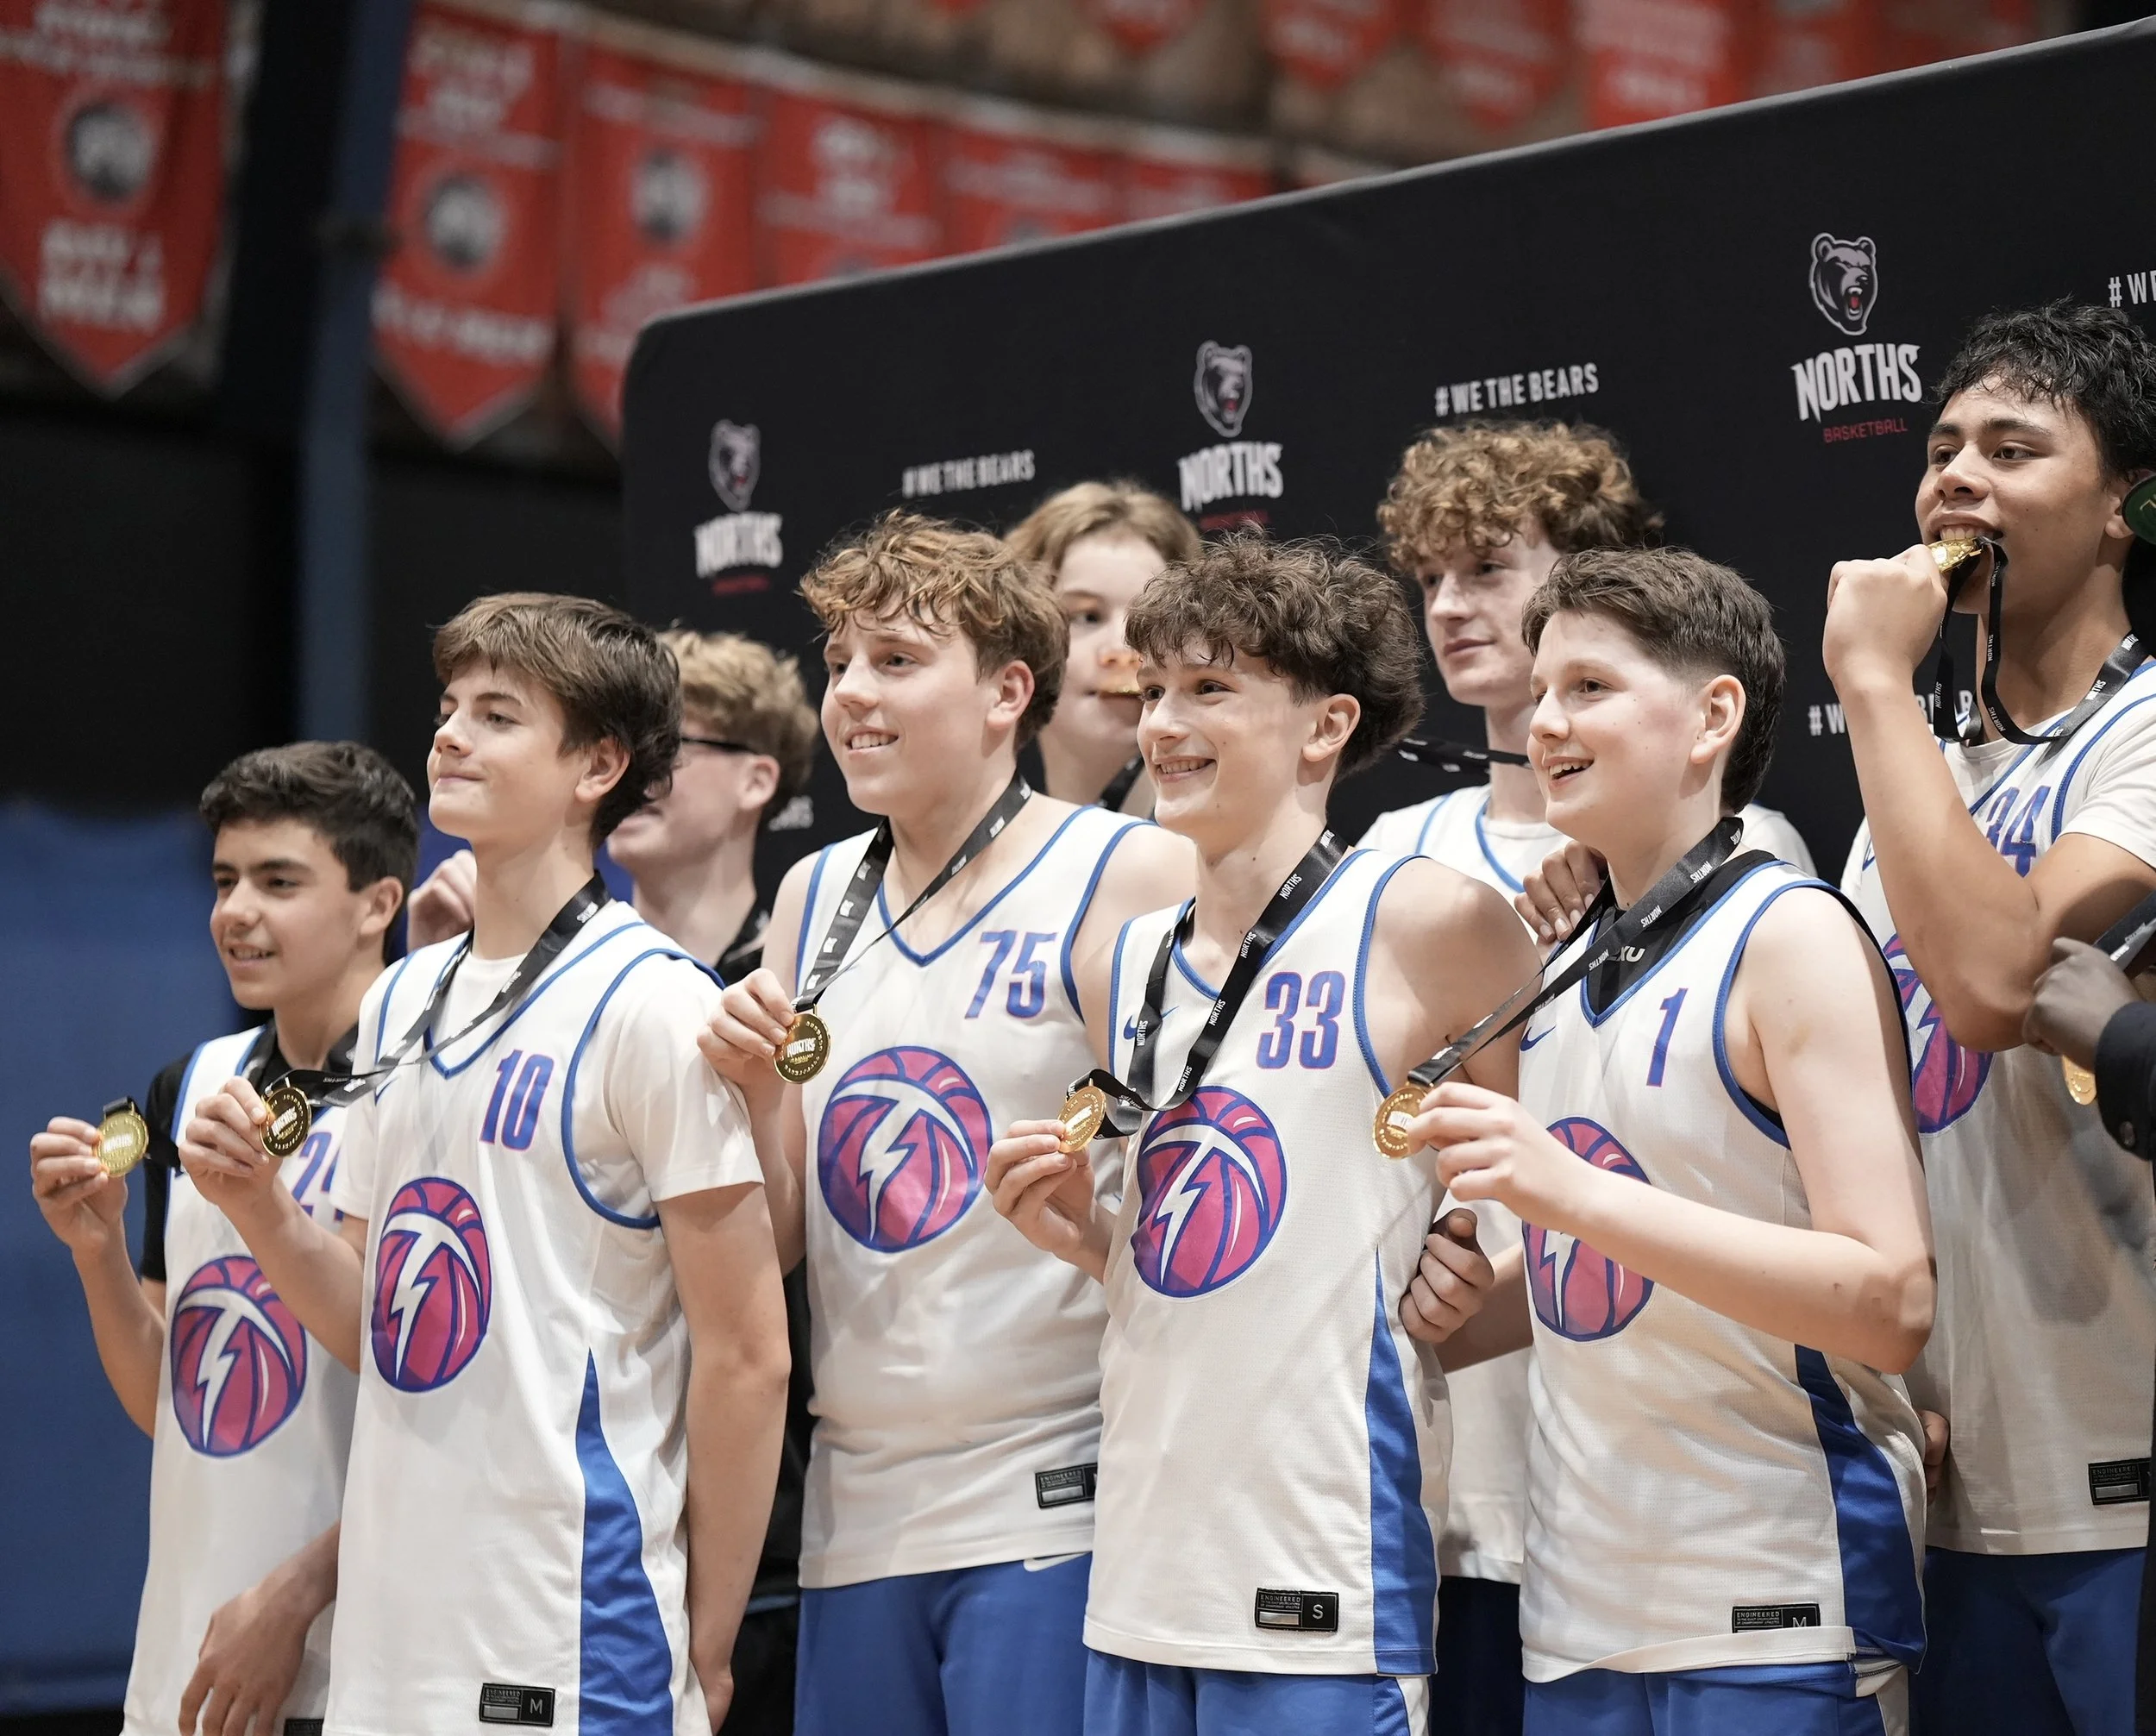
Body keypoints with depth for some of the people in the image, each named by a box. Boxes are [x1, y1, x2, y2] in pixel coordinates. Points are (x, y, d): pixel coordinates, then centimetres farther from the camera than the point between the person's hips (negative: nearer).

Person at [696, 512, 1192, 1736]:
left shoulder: (1129, 875, -5)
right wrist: (758, 1091, -3)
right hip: (858, 1519, 6)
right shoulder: (813, 899, 13)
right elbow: (780, 1247, 14)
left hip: (1051, 1517, -6)